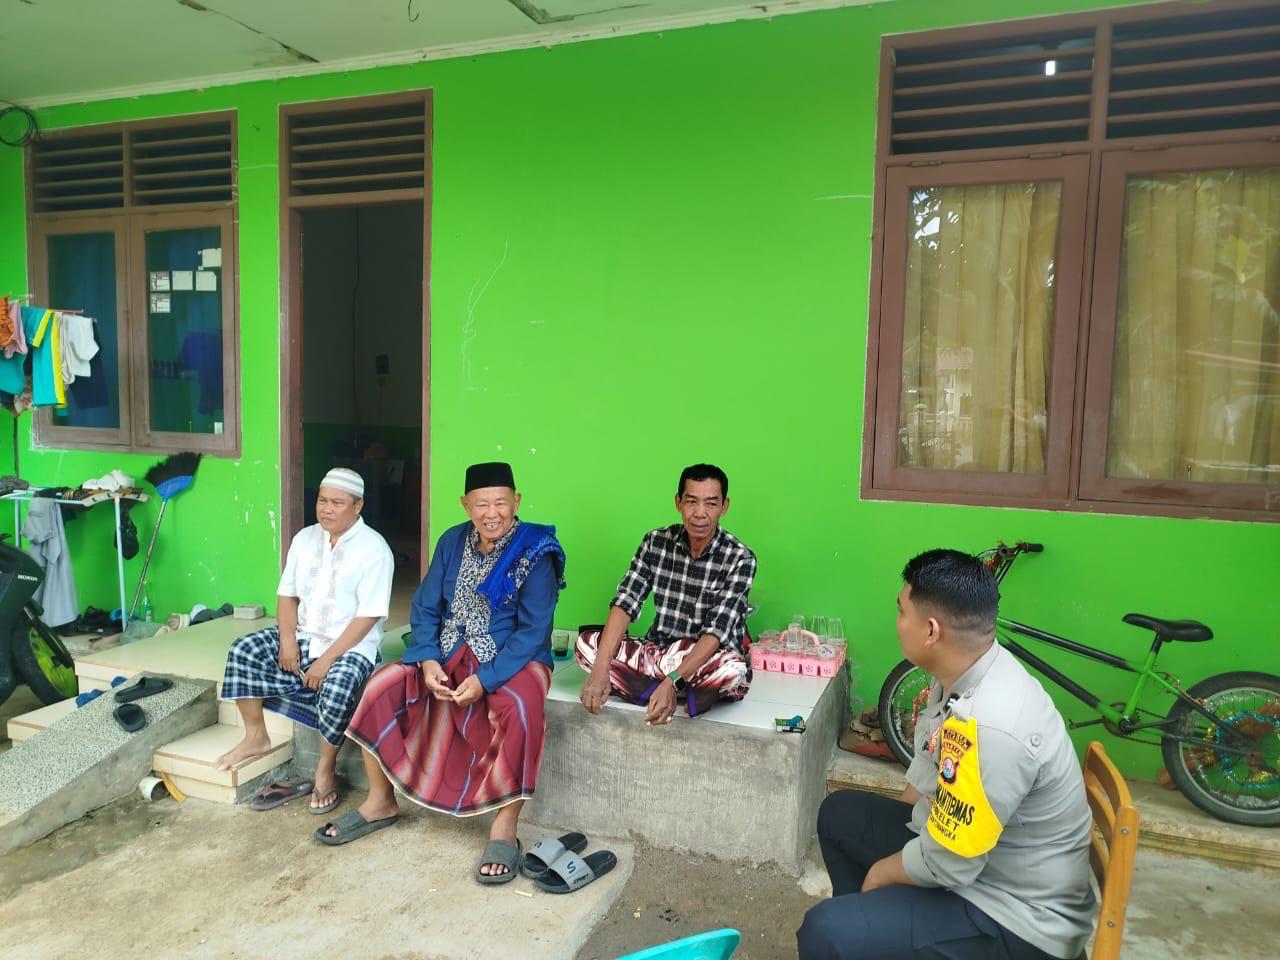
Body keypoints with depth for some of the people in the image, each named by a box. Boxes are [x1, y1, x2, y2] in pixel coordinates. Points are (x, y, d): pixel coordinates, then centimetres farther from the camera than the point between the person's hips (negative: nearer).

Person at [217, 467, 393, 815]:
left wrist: (327, 659, -21)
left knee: (337, 689, -34)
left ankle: (325, 770, -7)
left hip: (351, 644, -6)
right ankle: (256, 736, 7)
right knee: (243, 651, -11)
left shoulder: (374, 548, -14)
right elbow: (287, 593, 9)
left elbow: (368, 616, -18)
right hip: (303, 636, 6)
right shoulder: (305, 538, 6)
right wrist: (287, 638, -8)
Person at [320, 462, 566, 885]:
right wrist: (428, 661, -12)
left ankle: (504, 830, -20)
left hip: (513, 659, -5)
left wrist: (485, 679, -26)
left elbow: (533, 630, -17)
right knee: (381, 685, -12)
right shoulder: (453, 542, 3)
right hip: (449, 655, 5)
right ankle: (380, 802, 6)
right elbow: (425, 608, 5)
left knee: (521, 710, -36)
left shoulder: (535, 554, -13)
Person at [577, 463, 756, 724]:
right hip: (658, 652, 4)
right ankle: (685, 697, -22)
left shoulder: (740, 558, -14)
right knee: (586, 643, -19)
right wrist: (600, 669, -26)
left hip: (708, 661, -3)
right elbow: (624, 604, -11)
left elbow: (717, 631, -22)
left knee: (733, 670, -38)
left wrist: (672, 682, -36)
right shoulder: (656, 541, -4)